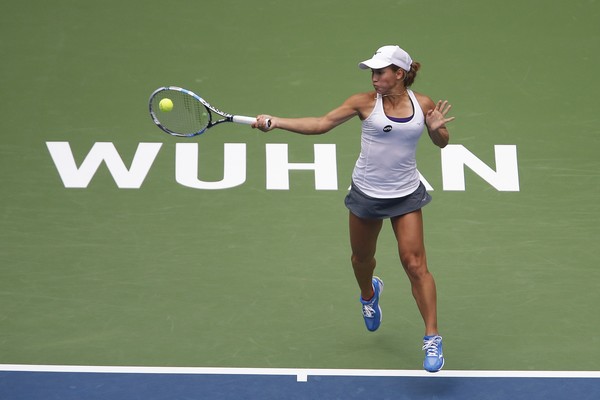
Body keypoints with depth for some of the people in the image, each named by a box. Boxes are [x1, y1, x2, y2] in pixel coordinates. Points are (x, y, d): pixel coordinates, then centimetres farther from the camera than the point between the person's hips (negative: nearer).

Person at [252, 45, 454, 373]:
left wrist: (437, 129, -15)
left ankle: (432, 338, 0)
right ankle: (369, 294, 54)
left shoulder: (422, 104, -5)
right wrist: (275, 122, -21)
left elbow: (441, 142, 9)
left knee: (414, 263, -8)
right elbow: (321, 124, -11)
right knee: (362, 258, 17)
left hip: (406, 196, -1)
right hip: (366, 194, 1)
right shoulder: (365, 102, -10)